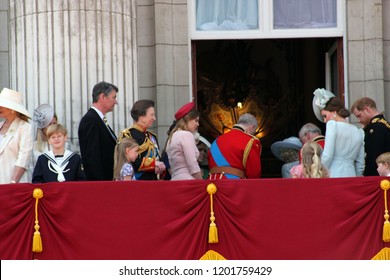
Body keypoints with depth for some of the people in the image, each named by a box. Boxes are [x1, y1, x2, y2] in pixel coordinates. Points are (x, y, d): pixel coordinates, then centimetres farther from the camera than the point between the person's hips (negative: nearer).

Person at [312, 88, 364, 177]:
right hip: (351, 174, 7)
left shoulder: (332, 124, -1)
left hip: (335, 174, -6)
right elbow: (360, 164, 17)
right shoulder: (358, 132, 19)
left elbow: (327, 156, -10)